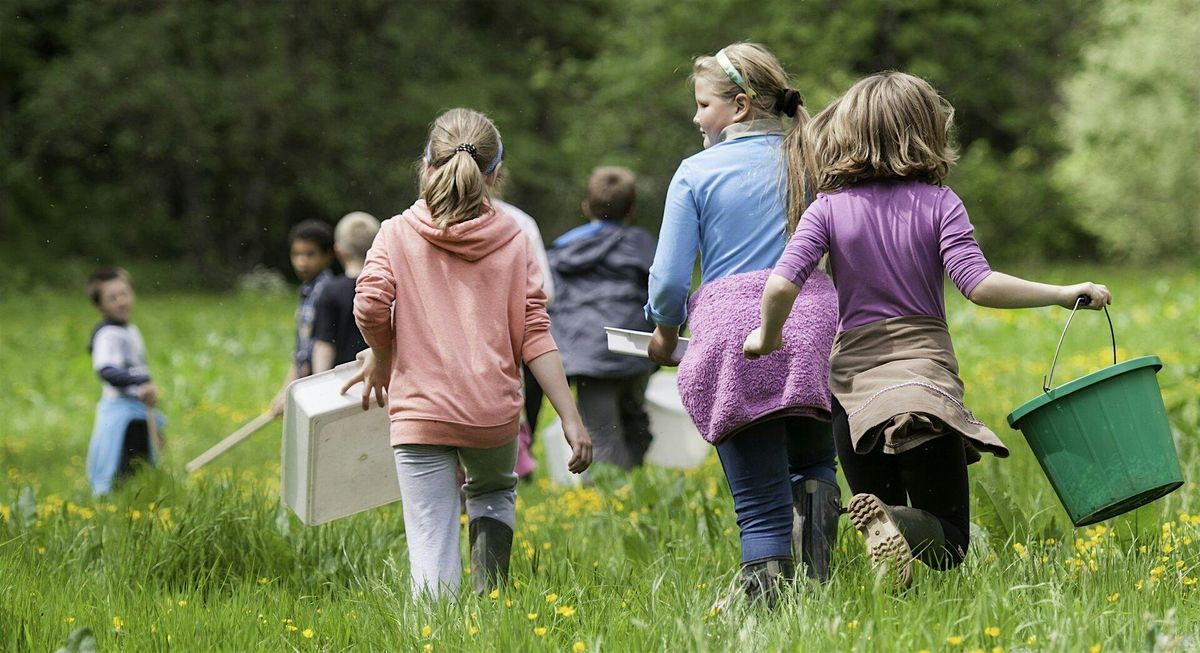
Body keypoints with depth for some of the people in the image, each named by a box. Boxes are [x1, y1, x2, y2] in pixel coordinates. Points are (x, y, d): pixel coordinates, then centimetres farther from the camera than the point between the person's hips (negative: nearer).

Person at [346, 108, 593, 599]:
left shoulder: (397, 234, 1)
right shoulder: (511, 240, 5)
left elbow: (370, 306, -14)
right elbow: (534, 333, -1)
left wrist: (381, 355, 7)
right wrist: (570, 417, -1)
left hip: (421, 410, -2)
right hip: (495, 411, 2)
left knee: (431, 551, 0)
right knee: (495, 493, 30)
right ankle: (487, 599, 10)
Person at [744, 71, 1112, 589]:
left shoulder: (828, 210, 1)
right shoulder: (938, 203, -3)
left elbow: (781, 285, -11)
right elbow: (979, 285, -14)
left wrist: (767, 339, 8)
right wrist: (1065, 294, -6)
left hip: (855, 385, 2)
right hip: (926, 380, -2)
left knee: (885, 544, 14)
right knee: (947, 542, 3)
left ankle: (880, 523, -21)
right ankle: (894, 524, -30)